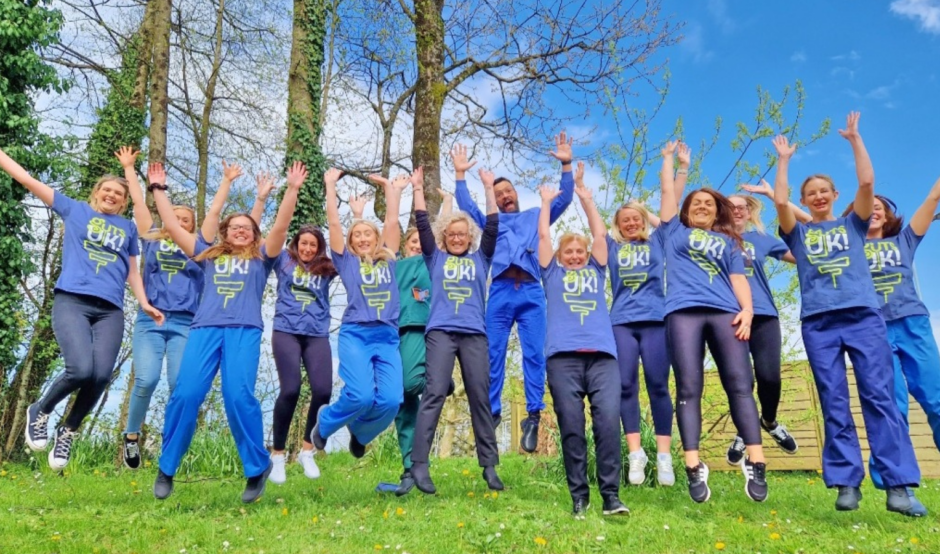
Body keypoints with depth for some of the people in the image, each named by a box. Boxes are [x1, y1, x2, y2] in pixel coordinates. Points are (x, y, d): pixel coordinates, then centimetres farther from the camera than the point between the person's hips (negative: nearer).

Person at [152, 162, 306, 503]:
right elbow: (171, 226, 24)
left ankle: (258, 467, -3)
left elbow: (281, 225, 8)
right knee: (186, 394, -13)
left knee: (238, 396, -19)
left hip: (244, 330, -2)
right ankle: (167, 468, 5)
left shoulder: (262, 258, 20)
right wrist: (158, 189, 26)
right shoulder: (208, 255, 26)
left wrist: (292, 189, 1)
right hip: (205, 328, 2)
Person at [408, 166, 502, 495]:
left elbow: (493, 226, 9)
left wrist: (488, 189, 8)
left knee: (480, 397, 2)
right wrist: (418, 189, 6)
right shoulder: (435, 257, 15)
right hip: (441, 332, -1)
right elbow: (422, 225, 8)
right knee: (434, 394, -11)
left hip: (474, 334, 2)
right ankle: (419, 465, -12)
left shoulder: (480, 258, 16)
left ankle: (489, 466, 7)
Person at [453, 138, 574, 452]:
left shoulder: (535, 216, 26)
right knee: (493, 355, -2)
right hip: (500, 292, 1)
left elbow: (563, 200, 19)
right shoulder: (490, 221, 27)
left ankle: (534, 416, -6)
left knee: (534, 354, -7)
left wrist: (566, 165, 11)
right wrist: (460, 174, 14)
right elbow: (466, 206, 19)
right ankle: (492, 413, 5)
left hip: (531, 292, 0)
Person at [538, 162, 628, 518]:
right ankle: (578, 497, 5)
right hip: (563, 356, -1)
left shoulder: (595, 271, 24)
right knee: (571, 428, -4)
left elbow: (600, 234, 21)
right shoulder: (553, 273, 20)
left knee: (608, 421, -11)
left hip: (602, 354, 1)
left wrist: (585, 197, 25)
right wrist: (546, 202, 28)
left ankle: (611, 496, -5)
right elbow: (543, 235, 18)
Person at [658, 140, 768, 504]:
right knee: (689, 388, -9)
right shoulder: (674, 232, 25)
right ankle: (694, 467, -13)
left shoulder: (728, 241, 27)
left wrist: (747, 310, -1)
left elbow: (738, 278, 15)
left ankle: (755, 464, -9)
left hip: (725, 312, 2)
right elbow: (668, 189, 26)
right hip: (684, 311, -1)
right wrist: (668, 157, 38)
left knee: (740, 384, -8)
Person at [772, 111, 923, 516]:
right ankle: (847, 483, 1)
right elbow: (780, 201, -1)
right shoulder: (798, 234, 15)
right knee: (834, 403, -2)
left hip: (863, 315, 0)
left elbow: (867, 182, 3)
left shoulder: (853, 224, 16)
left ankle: (898, 484, -8)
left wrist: (854, 139, 7)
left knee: (879, 395, -7)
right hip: (819, 322, 0)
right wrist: (783, 160, 7)